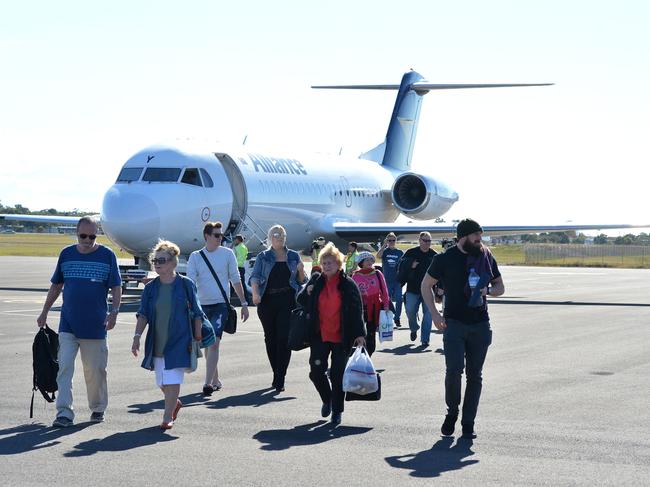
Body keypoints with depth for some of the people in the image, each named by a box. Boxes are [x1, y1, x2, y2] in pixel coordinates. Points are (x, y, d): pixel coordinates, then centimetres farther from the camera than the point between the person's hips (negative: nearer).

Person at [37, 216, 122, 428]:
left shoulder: (107, 255, -1)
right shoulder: (66, 254, 6)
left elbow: (116, 287, -1)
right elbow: (56, 285, 15)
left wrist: (114, 312, -14)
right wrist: (44, 312, 14)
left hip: (95, 325, -2)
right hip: (68, 323, 2)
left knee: (95, 370, 8)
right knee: (64, 367, -7)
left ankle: (98, 408, 25)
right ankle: (64, 412, -6)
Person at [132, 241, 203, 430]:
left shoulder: (186, 285, -4)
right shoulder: (151, 288, 6)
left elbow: (197, 315, 0)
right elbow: (143, 315, 3)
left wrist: (198, 338, -1)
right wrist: (137, 336, -9)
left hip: (179, 341, -4)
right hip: (157, 342, 4)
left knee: (172, 380, -9)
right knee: (162, 382, 12)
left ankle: (168, 416, 0)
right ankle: (175, 403, 39)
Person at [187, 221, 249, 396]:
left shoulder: (227, 254, 3)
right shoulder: (195, 256, 4)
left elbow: (236, 280, 9)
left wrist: (244, 303, 8)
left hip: (220, 305, -2)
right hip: (202, 306, 2)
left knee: (214, 342, -17)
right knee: (207, 344, 11)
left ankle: (208, 383, -19)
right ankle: (216, 380, 26)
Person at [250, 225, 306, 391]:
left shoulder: (294, 256, 12)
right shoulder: (263, 257, 8)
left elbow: (301, 281, 15)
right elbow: (255, 276, -5)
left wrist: (300, 271, -7)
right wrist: (255, 293, -23)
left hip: (288, 301, -1)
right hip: (267, 301, 1)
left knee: (284, 338, -11)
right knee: (270, 338, 8)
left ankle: (280, 379, -12)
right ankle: (277, 375, 22)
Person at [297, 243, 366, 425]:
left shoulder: (348, 285, -4)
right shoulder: (316, 281, 6)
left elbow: (357, 312, -4)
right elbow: (301, 301, 16)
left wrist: (359, 335, -12)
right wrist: (307, 292, -6)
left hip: (341, 338, -3)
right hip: (319, 336, 3)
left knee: (338, 375, 1)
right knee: (316, 371, -1)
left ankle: (337, 410, 15)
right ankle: (327, 400, 26)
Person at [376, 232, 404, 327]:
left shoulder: (400, 252, 7)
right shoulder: (384, 251, 3)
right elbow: (378, 256, -19)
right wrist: (384, 245, -20)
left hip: (397, 280, 1)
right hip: (387, 280, -1)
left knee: (398, 300, -6)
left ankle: (397, 319, 6)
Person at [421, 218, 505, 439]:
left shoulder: (486, 257, 7)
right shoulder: (445, 259, -1)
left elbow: (500, 287, 16)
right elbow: (426, 285, 7)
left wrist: (487, 290, -7)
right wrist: (435, 314, -3)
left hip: (480, 325, 3)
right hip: (454, 323, -3)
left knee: (474, 375, 3)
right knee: (454, 370, -15)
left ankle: (468, 423, 12)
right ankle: (452, 412, 10)